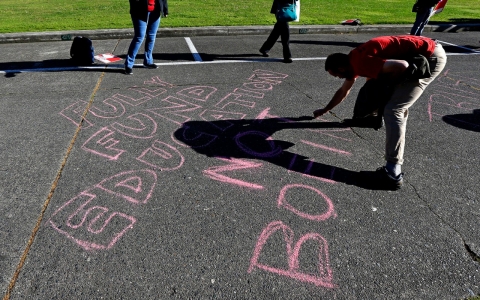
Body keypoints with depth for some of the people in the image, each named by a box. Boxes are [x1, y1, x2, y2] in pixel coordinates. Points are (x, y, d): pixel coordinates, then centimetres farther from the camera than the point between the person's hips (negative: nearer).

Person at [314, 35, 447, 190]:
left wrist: (387, 83, -9)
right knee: (397, 106, 19)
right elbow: (343, 91, 29)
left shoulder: (360, 62, -20)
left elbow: (402, 66, -30)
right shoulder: (353, 61, 12)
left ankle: (392, 174, -14)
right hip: (427, 54, 11)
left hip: (431, 57, -10)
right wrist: (325, 110, 41)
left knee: (392, 110, -15)